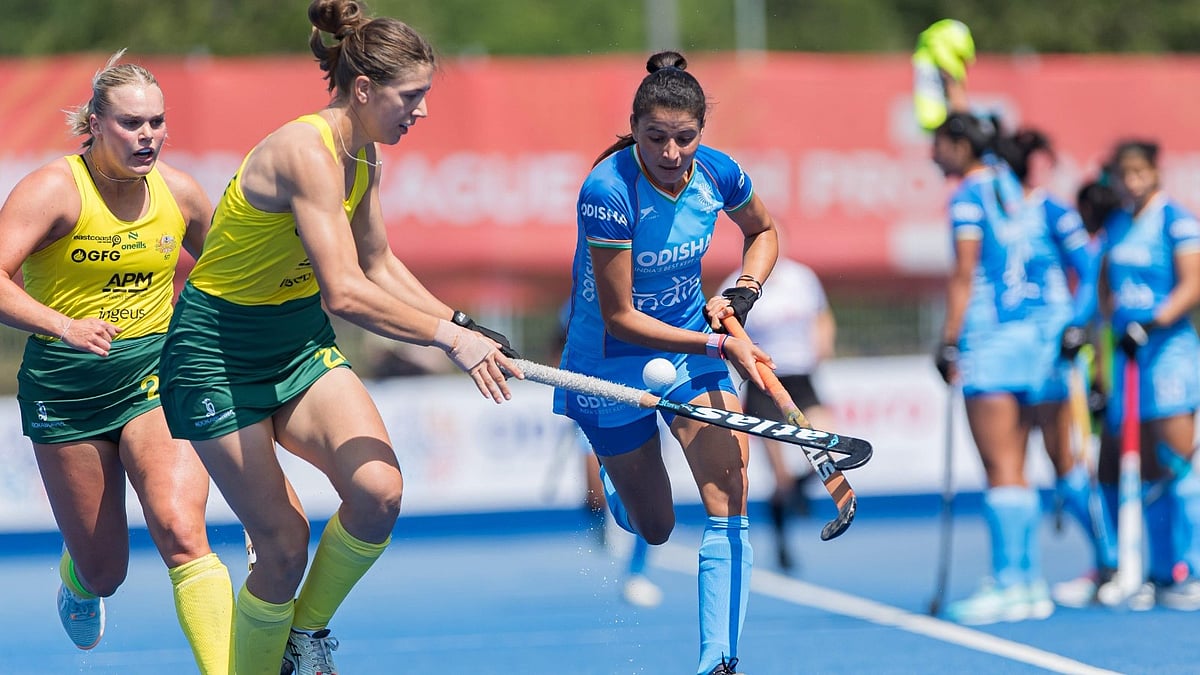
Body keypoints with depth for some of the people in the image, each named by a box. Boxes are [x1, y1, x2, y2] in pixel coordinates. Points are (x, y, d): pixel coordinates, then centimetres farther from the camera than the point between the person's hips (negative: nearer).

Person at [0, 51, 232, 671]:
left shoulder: (179, 192, 1)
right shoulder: (54, 189, -14)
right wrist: (64, 326, -41)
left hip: (154, 378, 2)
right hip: (65, 388, -2)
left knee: (181, 535, -22)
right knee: (104, 571, 9)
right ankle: (76, 578, 48)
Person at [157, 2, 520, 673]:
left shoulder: (361, 153, 1)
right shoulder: (308, 152, -26)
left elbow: (379, 265, 15)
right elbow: (345, 292, -35)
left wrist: (465, 327, 6)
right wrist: (448, 337, -33)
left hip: (302, 345, 7)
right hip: (220, 358, -7)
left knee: (379, 490, -15)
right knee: (285, 547, -10)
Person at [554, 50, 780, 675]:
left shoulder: (717, 173, -13)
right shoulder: (608, 191, -28)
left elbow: (762, 231, 12)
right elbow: (620, 319, -25)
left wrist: (743, 292, -7)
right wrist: (719, 345, -29)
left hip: (695, 350, 3)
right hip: (613, 364, -3)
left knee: (729, 499, -16)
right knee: (654, 529, 12)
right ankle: (612, 472, 48)